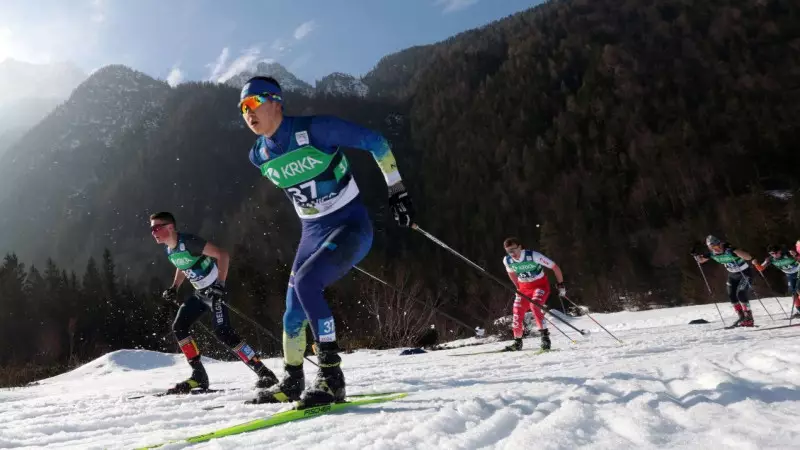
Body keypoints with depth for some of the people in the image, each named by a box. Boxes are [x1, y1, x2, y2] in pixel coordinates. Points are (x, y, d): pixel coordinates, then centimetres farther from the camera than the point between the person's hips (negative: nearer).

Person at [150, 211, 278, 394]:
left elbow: (222, 255, -25)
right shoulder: (169, 249, 5)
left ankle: (265, 373, -16)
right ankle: (199, 375, 11)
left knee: (223, 332, -20)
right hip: (199, 292, 9)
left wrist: (220, 284, -32)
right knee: (178, 327, 4)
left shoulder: (188, 241, -22)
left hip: (215, 290, -9)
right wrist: (174, 288, 13)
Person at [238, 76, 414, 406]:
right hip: (312, 233, 7)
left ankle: (331, 377, -19)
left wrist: (397, 190, -8)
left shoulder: (316, 129, -19)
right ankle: (292, 383, 30)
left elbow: (375, 142, -10)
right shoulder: (259, 156, 2)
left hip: (351, 226, -7)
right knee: (294, 314, 9)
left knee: (305, 283, -28)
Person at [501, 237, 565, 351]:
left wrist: (560, 284, -9)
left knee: (534, 305, -30)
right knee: (517, 312, -3)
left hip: (541, 285, -5)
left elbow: (555, 267, -16)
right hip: (524, 288, 5)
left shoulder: (534, 256, -26)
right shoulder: (507, 260, -12)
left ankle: (545, 336, -22)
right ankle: (517, 342, 15)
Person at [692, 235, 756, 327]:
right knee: (731, 296, -2)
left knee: (740, 293, -20)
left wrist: (734, 250, -53)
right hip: (732, 275, 7)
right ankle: (742, 317, 13)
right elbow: (701, 260, 3)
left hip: (745, 273, -7)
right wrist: (696, 255, -19)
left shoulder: (730, 250, -32)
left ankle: (749, 319, -8)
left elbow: (748, 257, -42)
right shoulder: (712, 253, -13)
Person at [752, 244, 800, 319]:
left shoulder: (788, 253, -30)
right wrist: (756, 264, -37)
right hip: (790, 275, 5)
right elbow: (761, 269, -16)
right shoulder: (770, 259, -18)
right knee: (793, 292, 2)